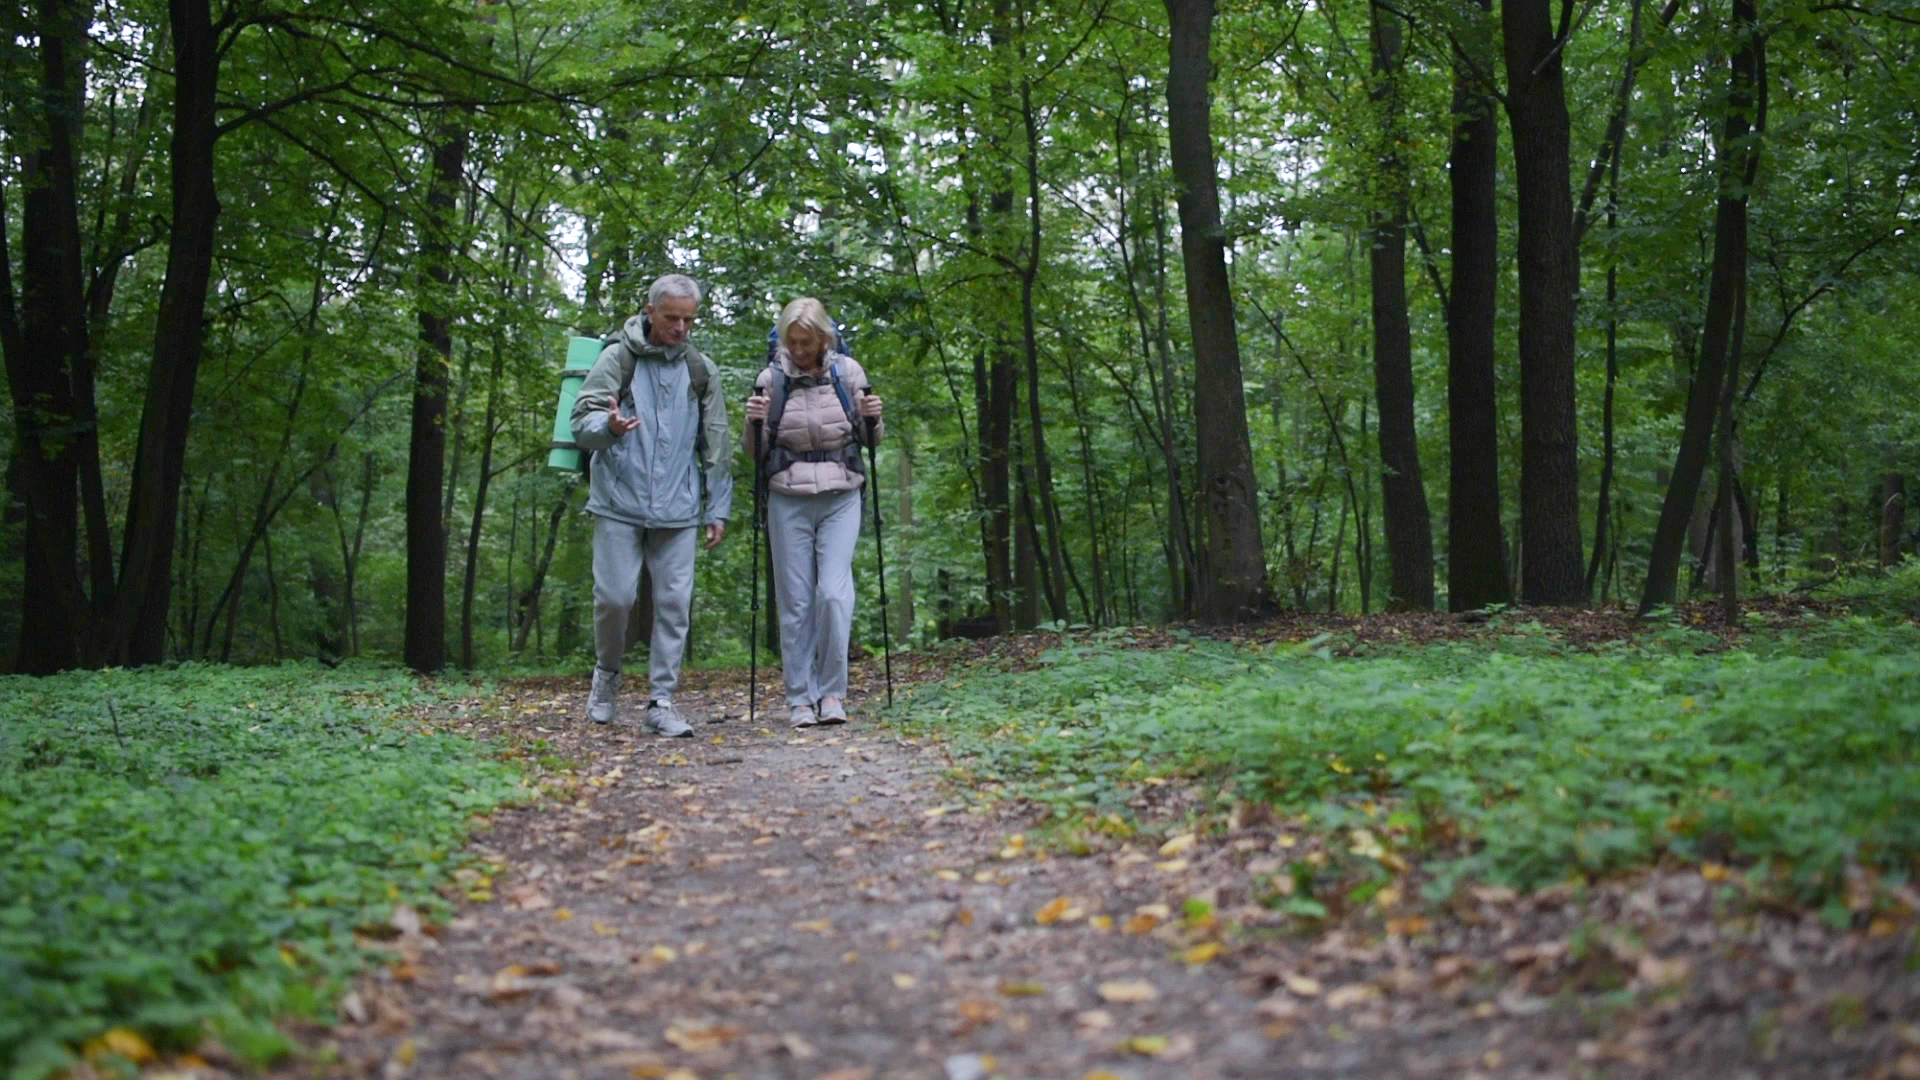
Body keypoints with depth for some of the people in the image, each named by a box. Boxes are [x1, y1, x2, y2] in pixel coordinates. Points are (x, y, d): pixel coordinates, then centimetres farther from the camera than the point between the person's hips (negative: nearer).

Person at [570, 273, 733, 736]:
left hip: (677, 508, 2)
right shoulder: (617, 358, 2)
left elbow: (717, 447, 15)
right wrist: (608, 425, -28)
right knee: (614, 596, -4)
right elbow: (582, 423, -4)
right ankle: (607, 672, 23)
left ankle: (661, 702, 6)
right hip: (619, 503, -2)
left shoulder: (700, 371, 11)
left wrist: (718, 509, 11)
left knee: (675, 604, -2)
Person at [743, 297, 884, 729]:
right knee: (795, 601, 1)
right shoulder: (772, 378, -2)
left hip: (840, 498, 0)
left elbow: (869, 438, 11)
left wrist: (873, 419, -10)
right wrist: (754, 423, -14)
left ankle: (832, 692, 2)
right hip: (788, 501, 0)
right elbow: (754, 451, 5)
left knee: (834, 592, -11)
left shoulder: (847, 371, 0)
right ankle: (801, 697, 9)